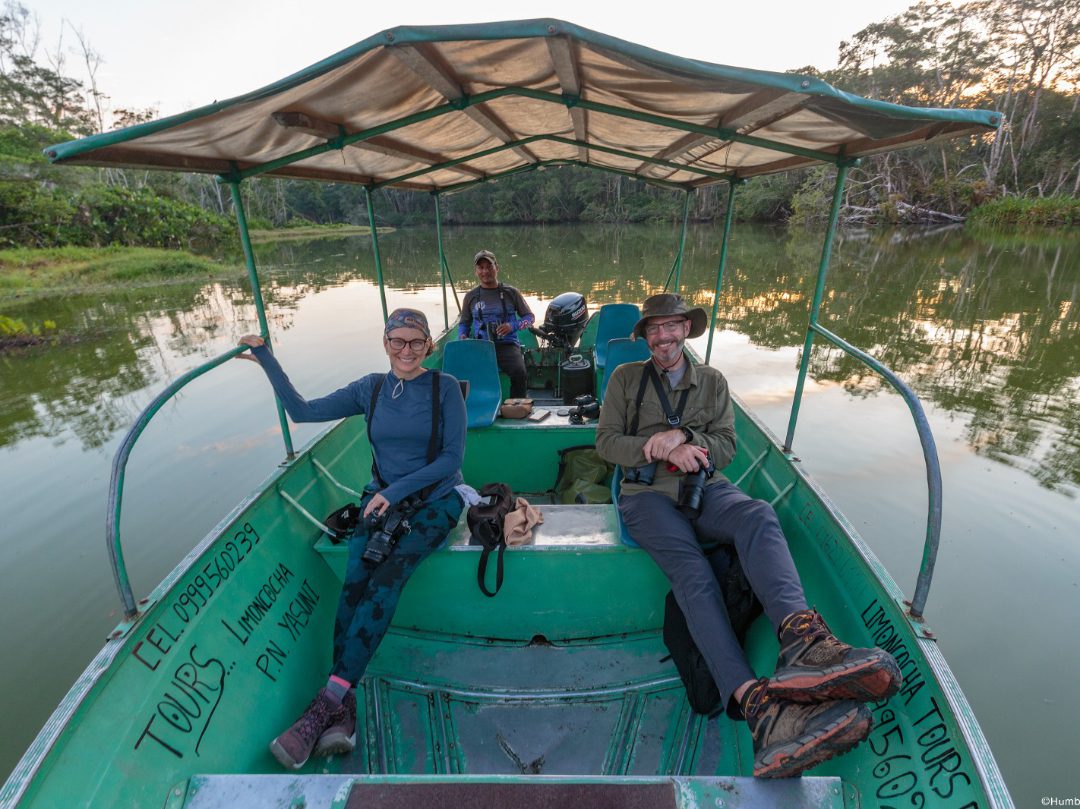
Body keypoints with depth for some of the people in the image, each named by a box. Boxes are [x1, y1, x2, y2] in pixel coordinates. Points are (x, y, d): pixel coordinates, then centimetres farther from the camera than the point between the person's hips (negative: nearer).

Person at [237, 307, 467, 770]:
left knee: (386, 578, -26)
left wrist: (396, 491, -16)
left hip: (435, 501, -3)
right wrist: (267, 360, 3)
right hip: (381, 500, 3)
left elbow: (452, 457, -9)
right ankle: (344, 711, -20)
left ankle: (327, 701, -21)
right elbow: (303, 411, 7)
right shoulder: (371, 389, 6)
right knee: (355, 579, -23)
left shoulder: (444, 388, -5)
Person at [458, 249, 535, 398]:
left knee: (519, 372, -31)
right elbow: (464, 323, 24)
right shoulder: (471, 296, 15)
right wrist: (462, 336, 0)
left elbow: (530, 317, 14)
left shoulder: (511, 293, 10)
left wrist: (512, 326, -6)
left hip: (507, 344, -1)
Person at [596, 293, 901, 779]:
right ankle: (754, 702, -47)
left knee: (758, 516, -33)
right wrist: (666, 450, -10)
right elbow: (606, 441, 5)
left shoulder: (712, 382, 20)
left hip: (704, 488, 3)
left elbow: (725, 446, 11)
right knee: (691, 569, -31)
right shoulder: (626, 378, 14)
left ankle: (800, 635, -55)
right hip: (648, 494, -2)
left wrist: (683, 436, -10)